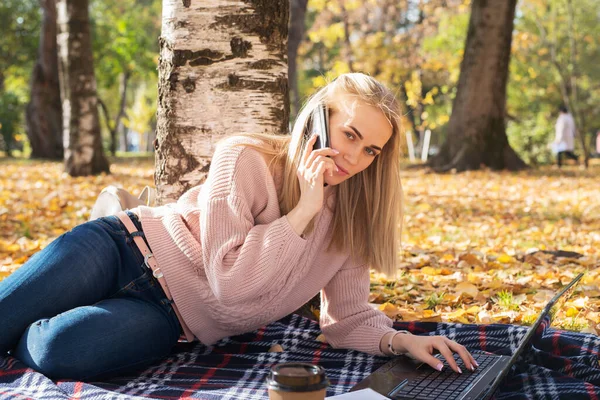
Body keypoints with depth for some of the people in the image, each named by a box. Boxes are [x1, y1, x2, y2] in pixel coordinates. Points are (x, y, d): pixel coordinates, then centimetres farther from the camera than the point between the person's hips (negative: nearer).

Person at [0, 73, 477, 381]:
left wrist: (401, 340, -16)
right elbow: (230, 283, -23)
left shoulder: (349, 221, -2)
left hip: (166, 318, 2)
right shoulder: (245, 159, -17)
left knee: (62, 350, -26)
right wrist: (303, 210, -25)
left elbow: (348, 319, 3)